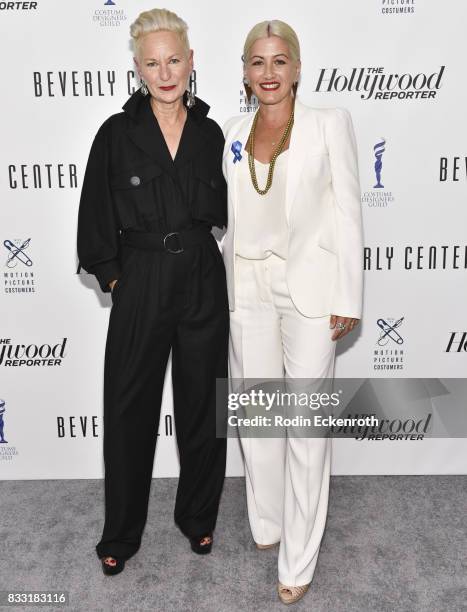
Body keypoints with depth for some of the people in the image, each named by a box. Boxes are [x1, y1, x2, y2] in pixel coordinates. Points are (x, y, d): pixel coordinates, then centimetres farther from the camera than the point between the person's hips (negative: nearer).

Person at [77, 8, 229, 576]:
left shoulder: (210, 134, 4)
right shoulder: (117, 133, -3)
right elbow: (95, 221, 0)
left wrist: (197, 252, 6)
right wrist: (114, 277, -1)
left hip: (203, 282, 2)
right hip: (140, 287, -2)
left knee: (202, 406, 12)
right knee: (130, 411, 8)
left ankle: (198, 517, 34)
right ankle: (121, 534, 29)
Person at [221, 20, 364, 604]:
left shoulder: (330, 123, -2)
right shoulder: (231, 133, 8)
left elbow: (348, 213, -4)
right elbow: (228, 215, 12)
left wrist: (348, 298, -8)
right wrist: (218, 285, 11)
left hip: (310, 288, -3)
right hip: (247, 288, 4)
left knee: (307, 423, 2)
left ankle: (298, 560, 17)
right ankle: (267, 523, 36)